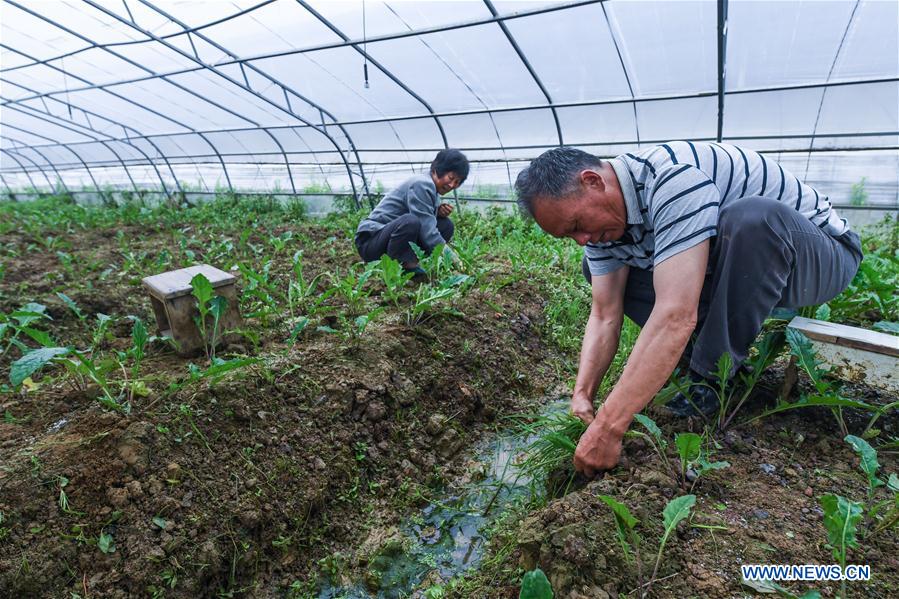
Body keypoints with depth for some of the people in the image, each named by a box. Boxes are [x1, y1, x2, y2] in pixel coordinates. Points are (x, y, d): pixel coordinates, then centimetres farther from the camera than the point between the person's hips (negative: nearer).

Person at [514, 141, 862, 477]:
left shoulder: (673, 179, -34)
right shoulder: (603, 216, -9)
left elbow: (676, 316, -42)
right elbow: (605, 316, -10)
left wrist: (608, 428, -41)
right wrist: (582, 395, -23)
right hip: (737, 269, 7)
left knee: (752, 217, -40)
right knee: (598, 268, -2)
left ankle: (710, 381, -22)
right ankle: (716, 349, -5)